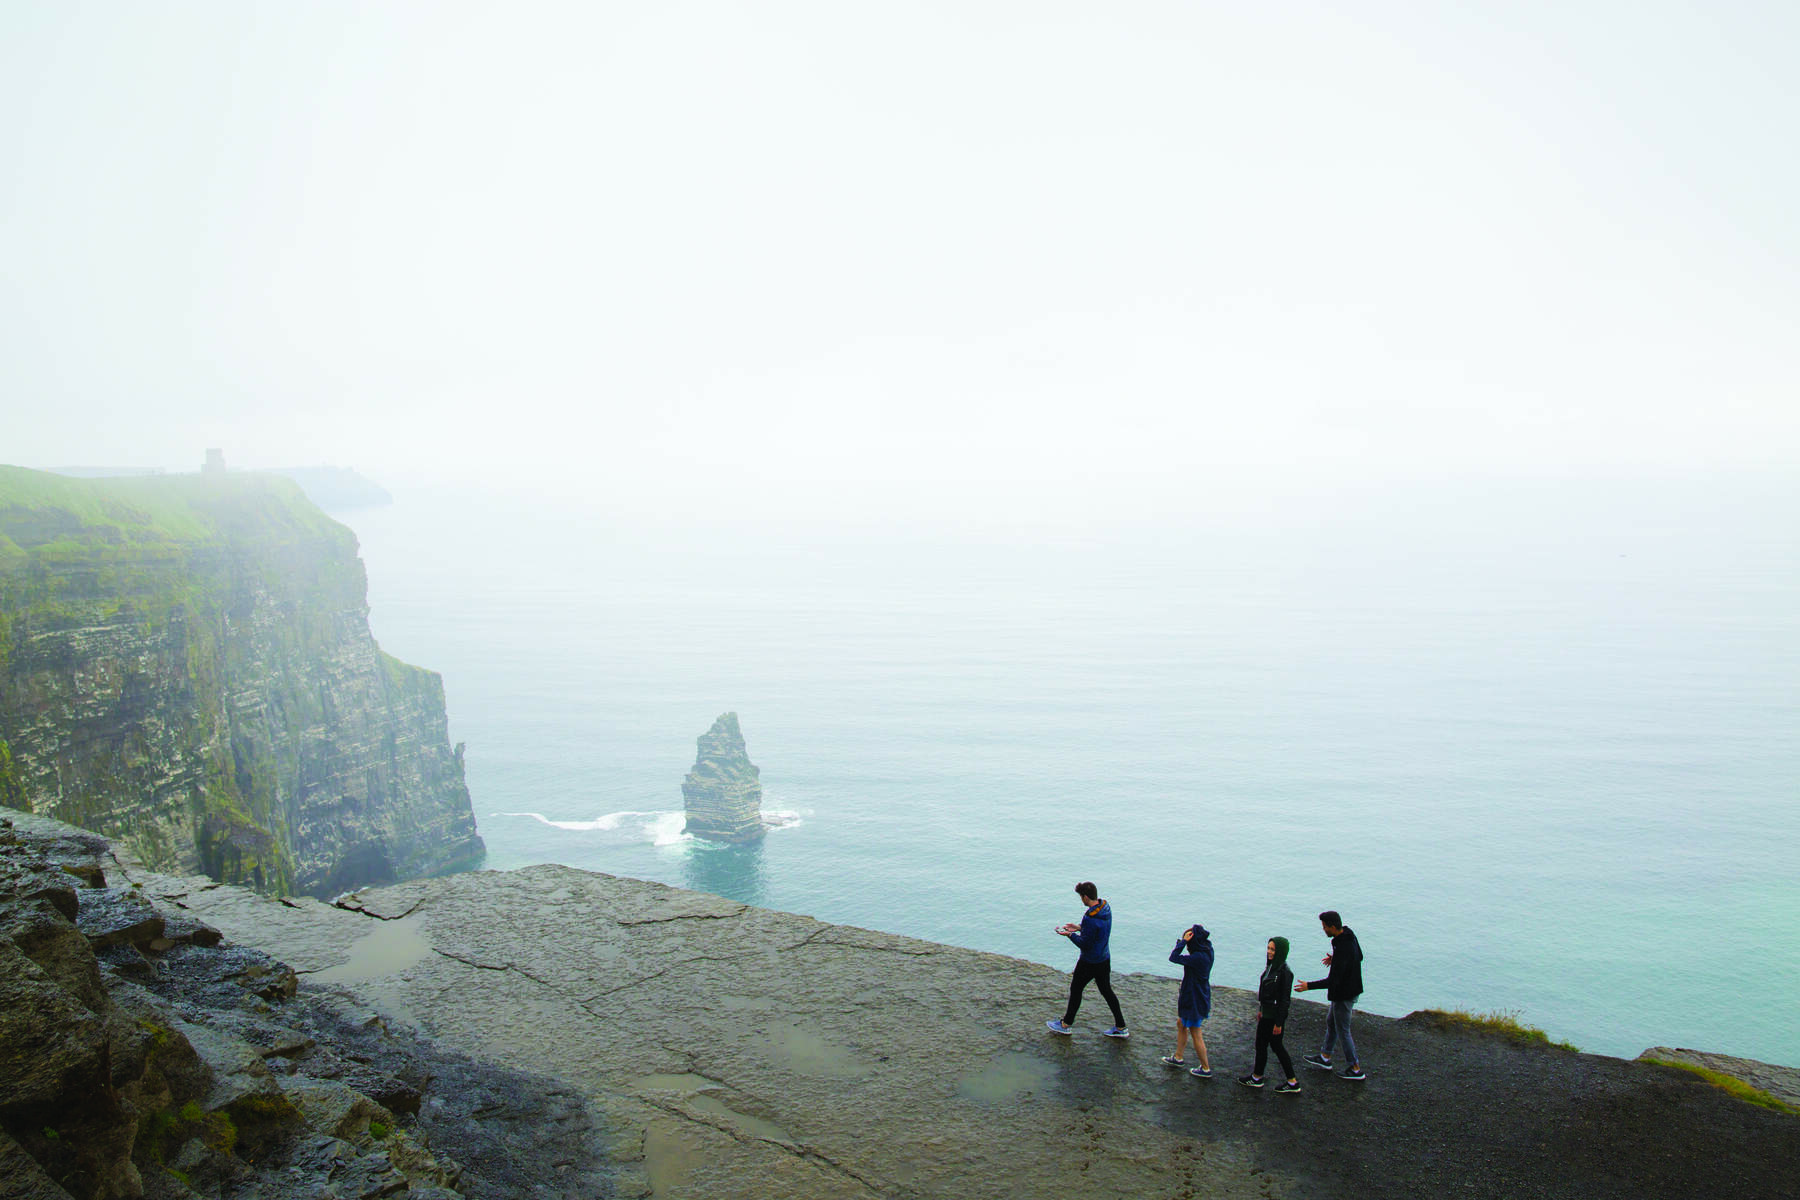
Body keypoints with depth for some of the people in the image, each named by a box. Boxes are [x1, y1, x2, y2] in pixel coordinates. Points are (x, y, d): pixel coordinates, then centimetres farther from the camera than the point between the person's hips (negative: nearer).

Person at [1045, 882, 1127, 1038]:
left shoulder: (1090, 918, -30)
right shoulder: (1106, 908, -3)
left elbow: (1085, 944, -24)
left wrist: (1070, 935, -11)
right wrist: (1080, 928, 8)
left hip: (1089, 962, -8)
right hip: (1105, 959, 8)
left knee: (1076, 989, 10)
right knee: (1106, 990, 18)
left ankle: (1066, 1025, 24)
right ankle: (1121, 1028, 21)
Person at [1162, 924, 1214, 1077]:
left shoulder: (1198, 957, -31)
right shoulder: (1206, 951, -2)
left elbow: (1173, 957, -31)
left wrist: (1183, 941, -26)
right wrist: (1183, 941, -8)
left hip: (1195, 1000, -10)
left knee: (1195, 1034, 6)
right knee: (1181, 1023, 24)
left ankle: (1206, 1068, 19)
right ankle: (1178, 1058, 38)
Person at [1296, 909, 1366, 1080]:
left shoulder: (1342, 949, -33)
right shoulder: (1350, 935, -4)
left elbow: (1333, 980, -29)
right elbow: (1359, 957, 15)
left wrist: (1309, 986, -22)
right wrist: (1335, 959, 9)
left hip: (1344, 995, -10)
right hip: (1352, 988, 10)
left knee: (1343, 1031, 6)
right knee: (1331, 1021, 23)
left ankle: (1356, 1069, 19)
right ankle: (1325, 1058, 36)